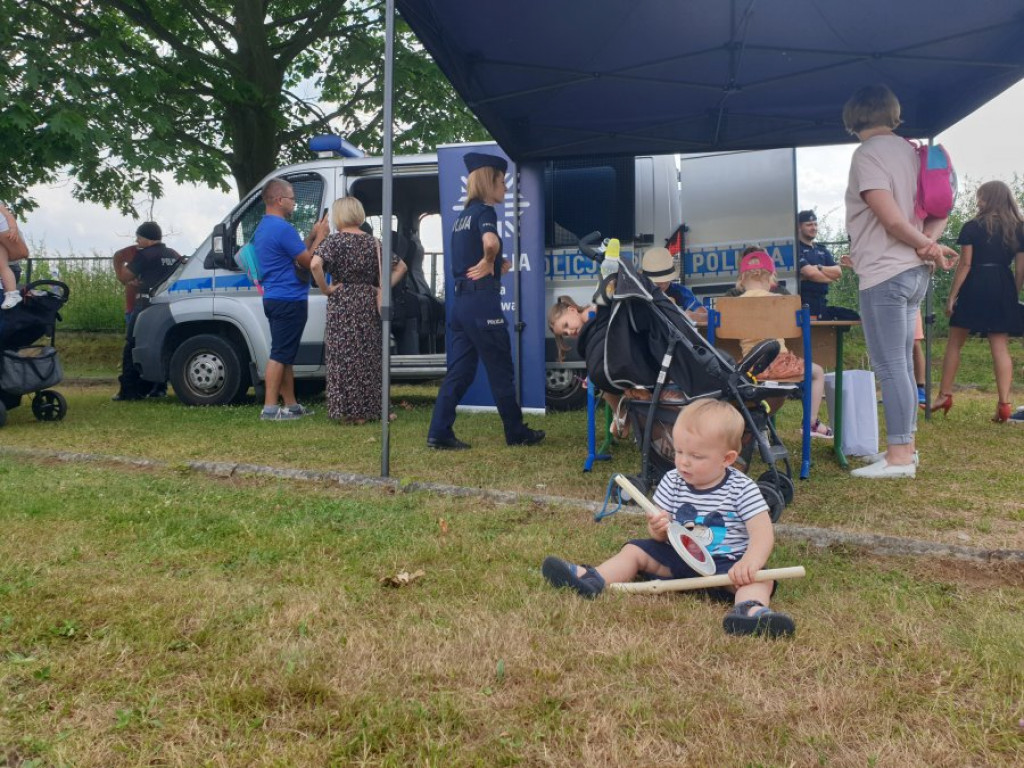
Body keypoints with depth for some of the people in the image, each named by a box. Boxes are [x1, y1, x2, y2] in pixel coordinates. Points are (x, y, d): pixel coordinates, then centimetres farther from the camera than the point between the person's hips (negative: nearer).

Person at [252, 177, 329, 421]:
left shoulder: (263, 228, 16)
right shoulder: (283, 228, -16)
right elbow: (308, 262, -12)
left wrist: (312, 236, 15)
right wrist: (320, 236, -2)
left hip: (275, 299, 10)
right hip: (289, 300, -10)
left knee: (285, 354, 14)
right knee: (280, 354, -6)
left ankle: (291, 405, 20)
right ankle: (270, 408, -4)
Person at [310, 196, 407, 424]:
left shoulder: (335, 240, -7)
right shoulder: (373, 242, 8)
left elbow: (315, 264, -23)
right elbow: (400, 266, 14)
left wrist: (325, 289, -12)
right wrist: (384, 287, 8)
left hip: (342, 303, -4)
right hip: (369, 302, 4)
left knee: (344, 356, 2)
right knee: (368, 355, 11)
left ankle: (348, 410, 3)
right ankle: (368, 409, 16)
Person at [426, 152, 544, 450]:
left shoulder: (463, 216, 18)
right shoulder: (485, 211, -9)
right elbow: (490, 241, -31)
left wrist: (495, 266, 8)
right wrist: (489, 263, -13)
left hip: (461, 301, 8)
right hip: (482, 302, -8)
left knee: (459, 371, 9)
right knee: (501, 370, 4)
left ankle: (439, 434, 6)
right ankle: (517, 433, 16)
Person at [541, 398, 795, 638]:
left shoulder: (742, 489, -12)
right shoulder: (672, 481, -2)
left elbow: (763, 533, -18)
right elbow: (661, 536, 3)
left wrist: (750, 563, -38)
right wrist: (658, 529, -22)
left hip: (726, 563, -4)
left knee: (758, 578, -29)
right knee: (636, 550, -6)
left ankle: (751, 609, -58)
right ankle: (592, 579, -22)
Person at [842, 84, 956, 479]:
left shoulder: (868, 154, -11)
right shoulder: (910, 150, 15)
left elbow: (891, 219, -19)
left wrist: (929, 247, -6)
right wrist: (929, 243, -3)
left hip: (885, 274, -9)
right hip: (913, 271, 9)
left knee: (890, 367, -6)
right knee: (902, 364, 14)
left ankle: (899, 456, -2)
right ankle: (904, 445, 22)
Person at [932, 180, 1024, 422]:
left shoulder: (973, 227, -3)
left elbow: (965, 264, -8)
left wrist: (952, 295, -6)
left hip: (975, 287, -3)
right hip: (1003, 289, 3)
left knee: (954, 343, 8)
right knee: (1000, 346, 2)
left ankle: (944, 396, 9)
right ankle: (1004, 403, -4)